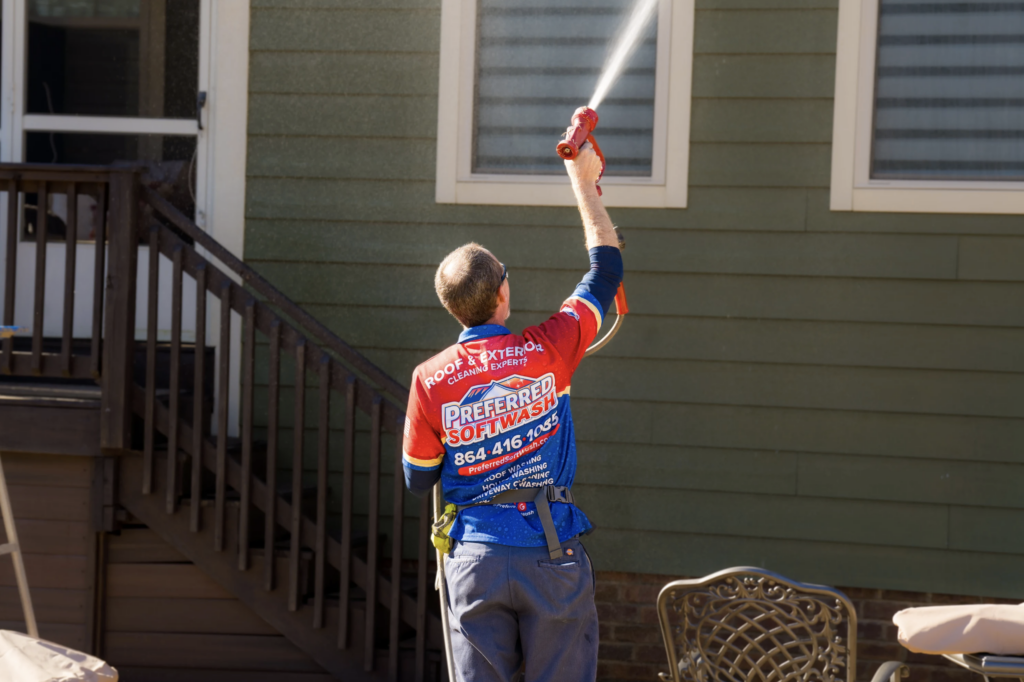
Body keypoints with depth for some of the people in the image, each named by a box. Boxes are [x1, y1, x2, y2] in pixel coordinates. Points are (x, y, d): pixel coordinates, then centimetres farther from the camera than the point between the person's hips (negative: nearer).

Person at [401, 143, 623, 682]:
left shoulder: (430, 380, -3)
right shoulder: (545, 353, -6)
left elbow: (418, 479, 7)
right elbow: (606, 268, 9)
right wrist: (584, 183, 19)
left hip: (476, 559, 2)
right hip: (552, 555, -1)